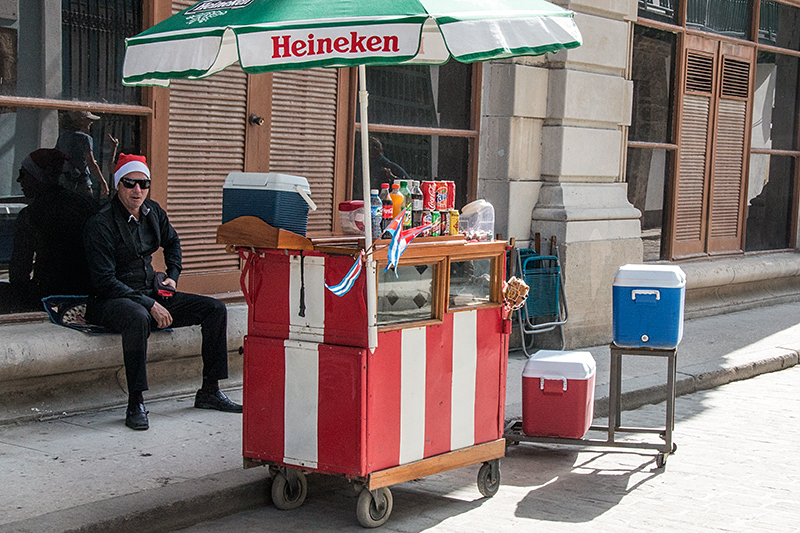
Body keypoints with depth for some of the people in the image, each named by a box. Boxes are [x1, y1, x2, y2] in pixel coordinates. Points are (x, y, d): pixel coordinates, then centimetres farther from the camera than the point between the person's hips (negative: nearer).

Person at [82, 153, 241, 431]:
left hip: (151, 294, 7)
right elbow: (105, 282, -20)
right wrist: (150, 306, -25)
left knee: (215, 309, -3)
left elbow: (172, 242, 30)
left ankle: (209, 391, 3)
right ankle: (135, 404, -34)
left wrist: (173, 276, 15)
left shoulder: (153, 212, 7)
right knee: (138, 318, -42)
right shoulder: (100, 224, -15)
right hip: (111, 301, -7)